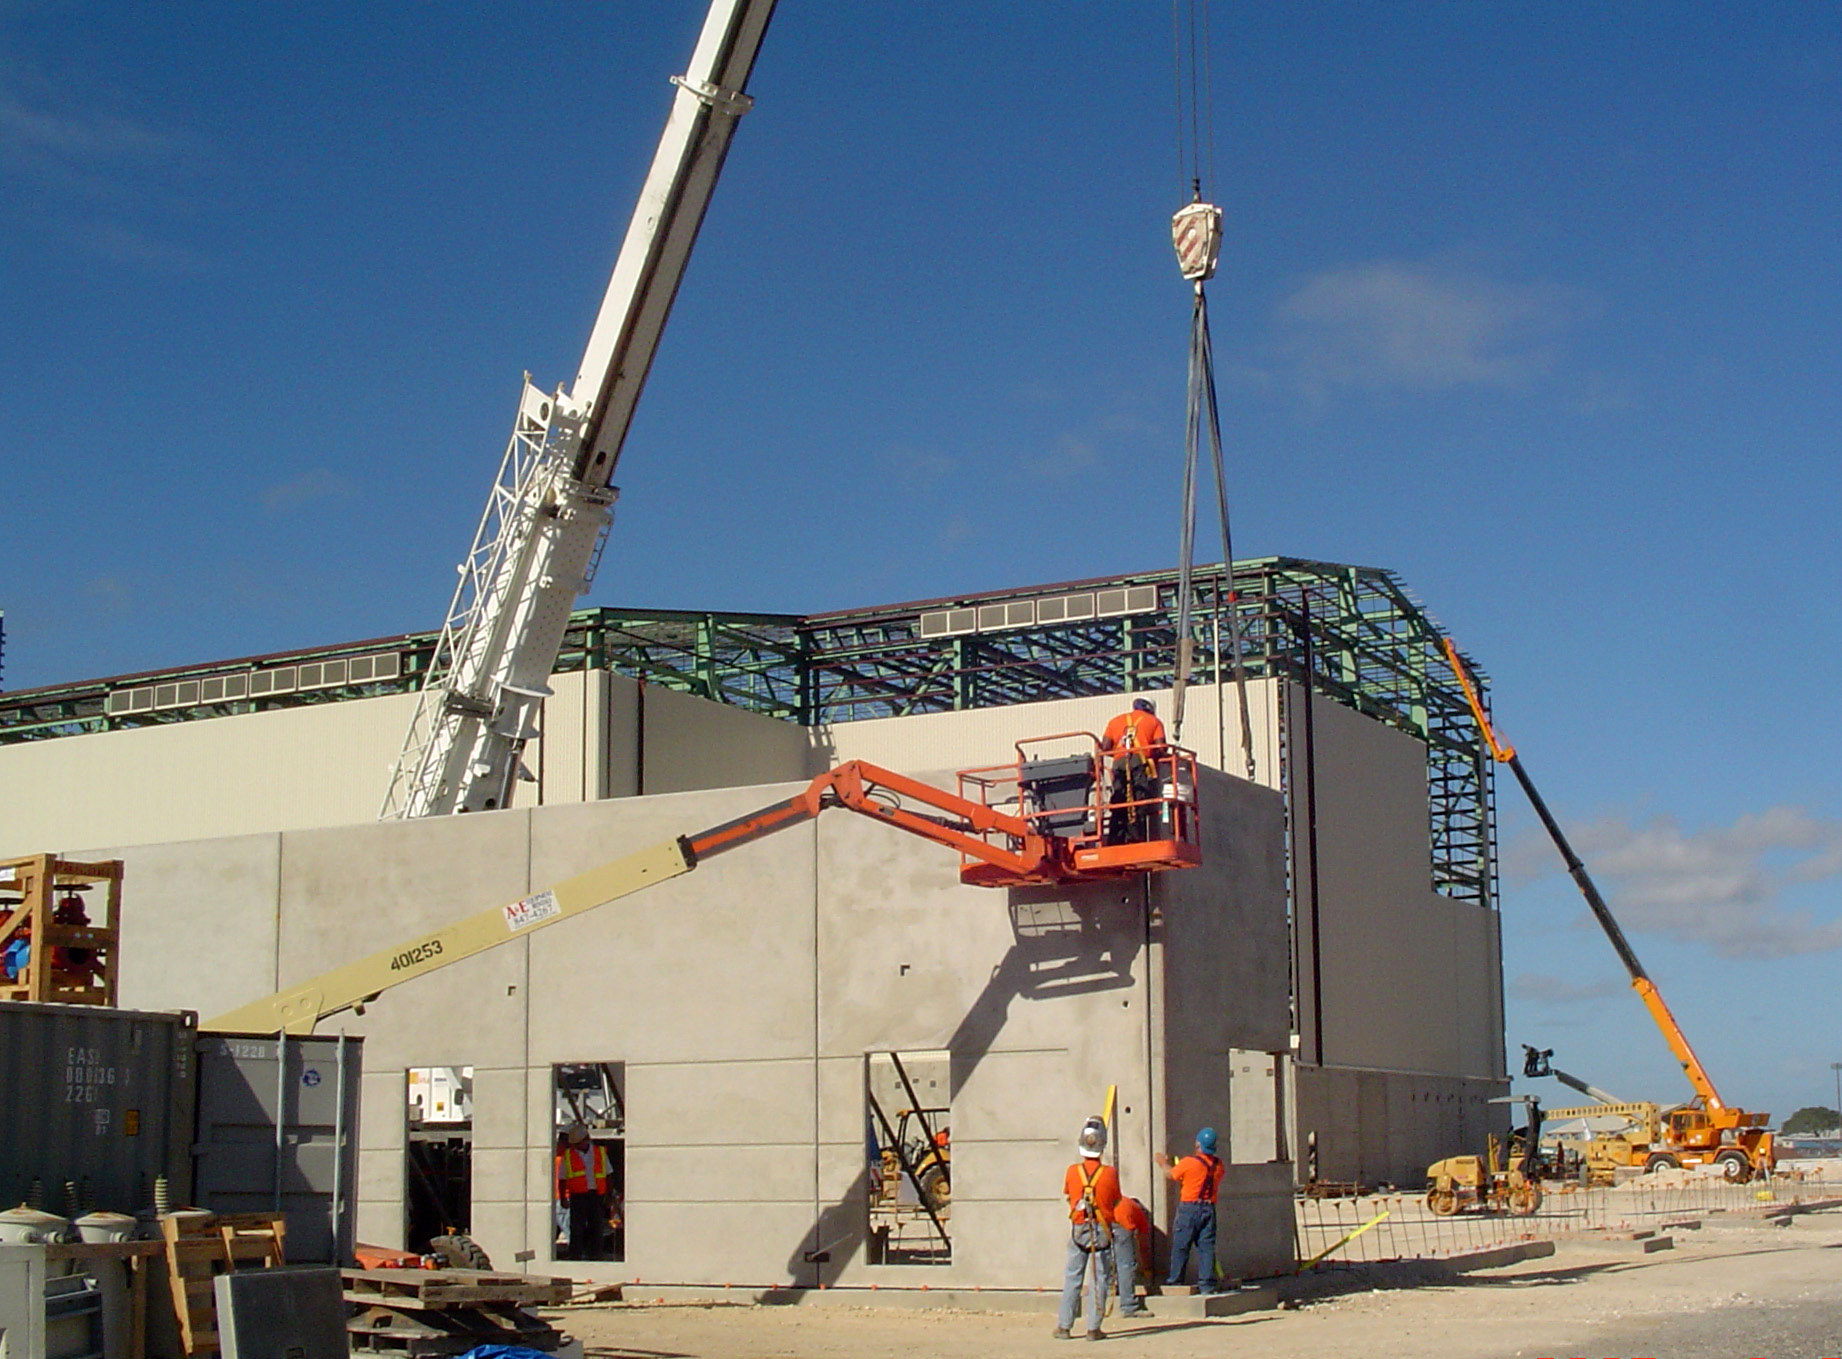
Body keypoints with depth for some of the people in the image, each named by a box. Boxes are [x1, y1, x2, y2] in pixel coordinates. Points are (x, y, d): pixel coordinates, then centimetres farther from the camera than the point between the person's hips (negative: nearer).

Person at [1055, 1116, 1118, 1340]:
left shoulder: (1072, 1171, -6)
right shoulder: (1110, 1173, -9)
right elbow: (1116, 1202, 2)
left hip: (1078, 1229, 2)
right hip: (1102, 1230, -1)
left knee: (1072, 1278, 9)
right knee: (1099, 1279, 4)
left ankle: (1064, 1326, 11)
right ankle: (1093, 1328, 3)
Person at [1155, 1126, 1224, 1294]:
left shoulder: (1189, 1162, -10)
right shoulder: (1218, 1164, 4)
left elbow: (1172, 1174, 5)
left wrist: (1164, 1163, 28)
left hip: (1189, 1207, -4)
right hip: (1209, 1208, 4)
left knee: (1180, 1245, 4)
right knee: (1206, 1246, 4)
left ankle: (1174, 1280, 8)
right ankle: (1206, 1283, 1)